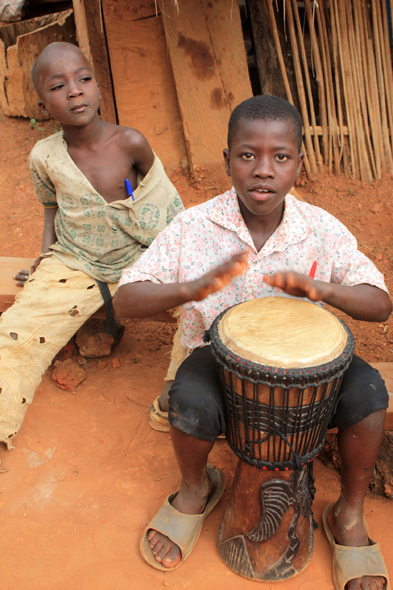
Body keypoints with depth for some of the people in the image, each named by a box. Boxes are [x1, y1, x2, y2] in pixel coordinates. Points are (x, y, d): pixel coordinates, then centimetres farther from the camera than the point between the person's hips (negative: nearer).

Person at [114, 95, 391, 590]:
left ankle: (349, 516, 6)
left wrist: (322, 289, -30)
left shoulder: (323, 230, -8)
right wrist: (193, 288, -37)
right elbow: (125, 301, -16)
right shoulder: (194, 226, -13)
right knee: (191, 400, -32)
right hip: (218, 356, -1)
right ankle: (195, 488, 7)